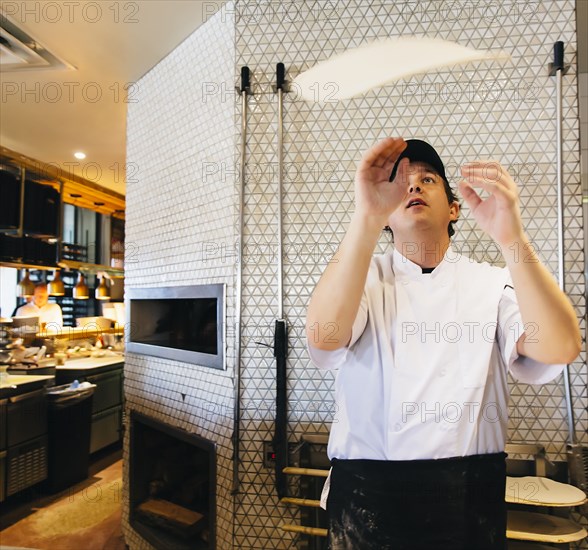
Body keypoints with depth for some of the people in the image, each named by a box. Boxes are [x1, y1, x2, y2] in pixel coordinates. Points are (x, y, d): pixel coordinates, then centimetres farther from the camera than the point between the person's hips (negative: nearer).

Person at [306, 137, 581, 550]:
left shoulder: (492, 283, 1)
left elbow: (560, 349, -17)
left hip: (469, 497, 2)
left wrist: (512, 237, -31)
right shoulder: (362, 278, -2)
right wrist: (367, 217, -34)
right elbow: (324, 335, -24)